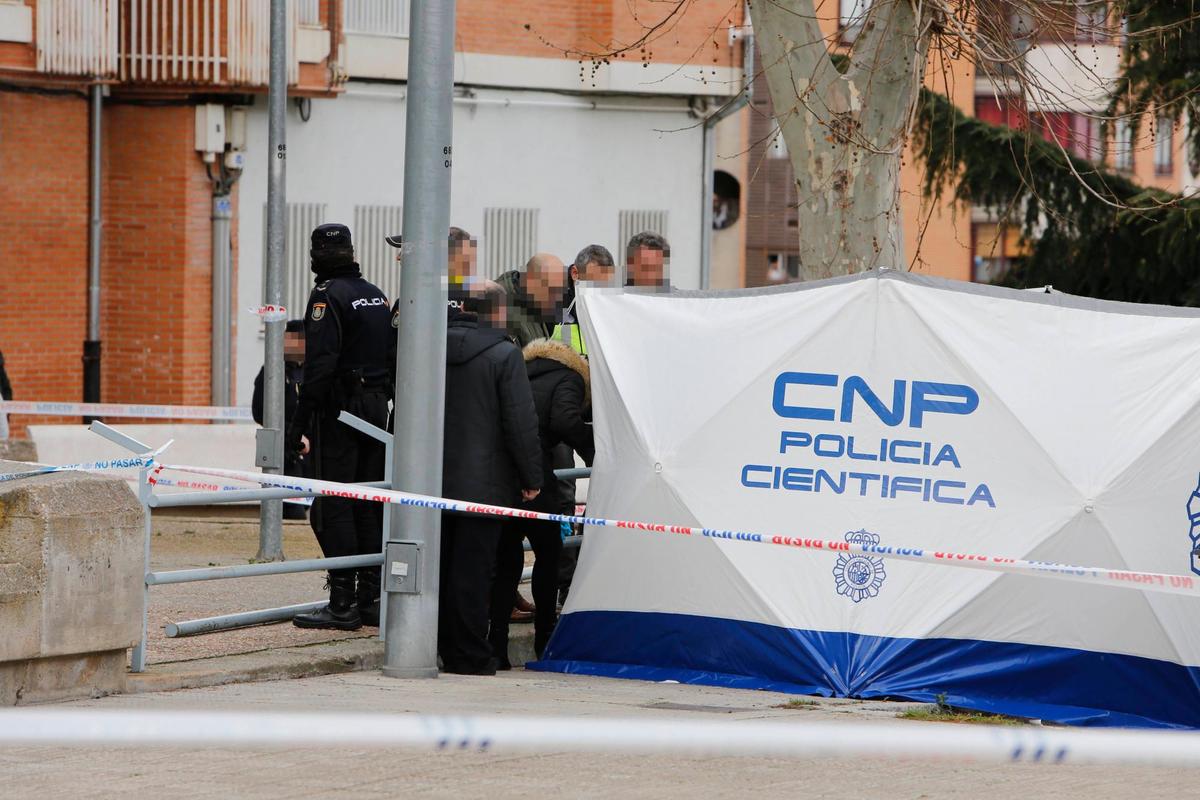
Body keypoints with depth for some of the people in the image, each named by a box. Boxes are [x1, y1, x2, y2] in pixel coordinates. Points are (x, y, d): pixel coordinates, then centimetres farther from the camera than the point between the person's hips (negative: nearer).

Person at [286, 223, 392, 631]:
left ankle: (343, 604, -9)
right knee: (368, 505, 12)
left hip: (339, 412, -8)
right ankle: (371, 599, 13)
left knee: (333, 507, -6)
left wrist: (299, 425, -17)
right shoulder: (375, 295, 14)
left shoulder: (328, 296, -12)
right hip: (377, 408, 8)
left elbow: (319, 365, -19)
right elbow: (392, 356, 17)